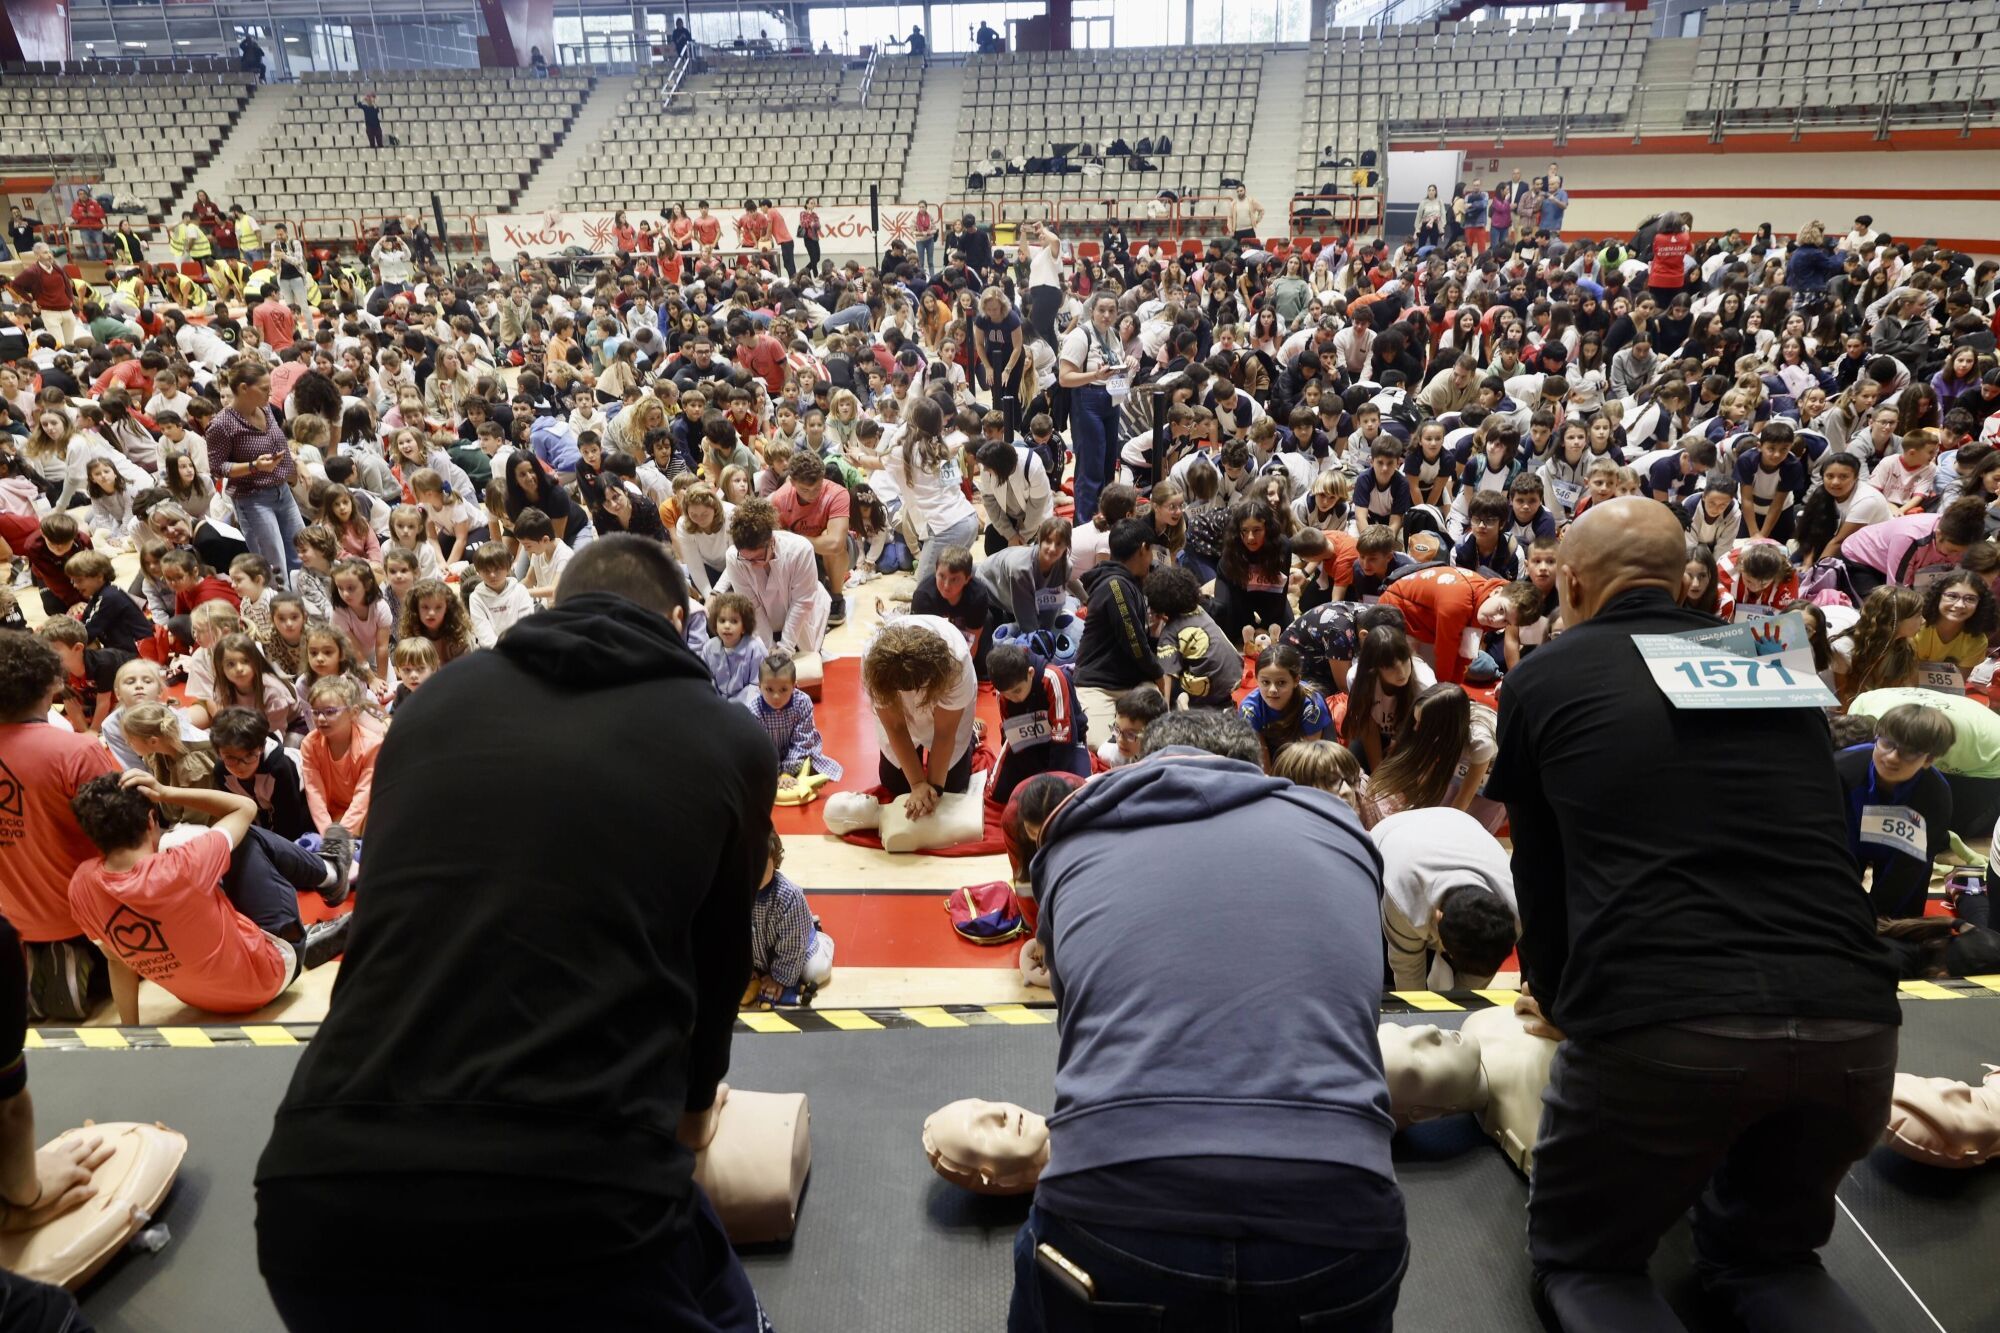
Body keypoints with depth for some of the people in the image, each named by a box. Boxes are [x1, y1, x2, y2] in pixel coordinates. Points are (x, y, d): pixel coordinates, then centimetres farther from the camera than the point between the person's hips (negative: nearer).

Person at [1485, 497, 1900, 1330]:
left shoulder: (1541, 678, 10)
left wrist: (1558, 1000, 37)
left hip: (1655, 1025, -4)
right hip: (1851, 1020, 5)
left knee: (1579, 1260, 20)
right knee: (1766, 1256, 29)